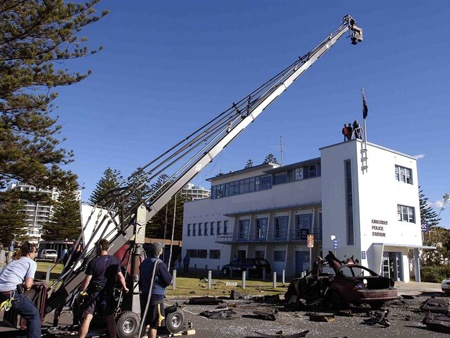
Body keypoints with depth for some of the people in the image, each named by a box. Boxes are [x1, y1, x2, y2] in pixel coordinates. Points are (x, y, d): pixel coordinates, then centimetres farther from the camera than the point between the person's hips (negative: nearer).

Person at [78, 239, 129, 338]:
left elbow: (87, 279, -9)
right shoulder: (114, 261, -2)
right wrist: (125, 288, 10)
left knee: (87, 318, 2)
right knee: (110, 318, 16)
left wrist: (81, 291, 4)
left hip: (94, 293, -3)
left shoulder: (93, 262, -10)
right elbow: (120, 276, -3)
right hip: (108, 293, 3)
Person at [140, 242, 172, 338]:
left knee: (144, 322, 19)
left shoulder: (144, 263, 7)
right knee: (154, 325, 0)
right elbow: (169, 281, -12)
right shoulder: (159, 264, -17)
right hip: (156, 297, -8)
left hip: (144, 295, 8)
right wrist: (168, 274, 5)